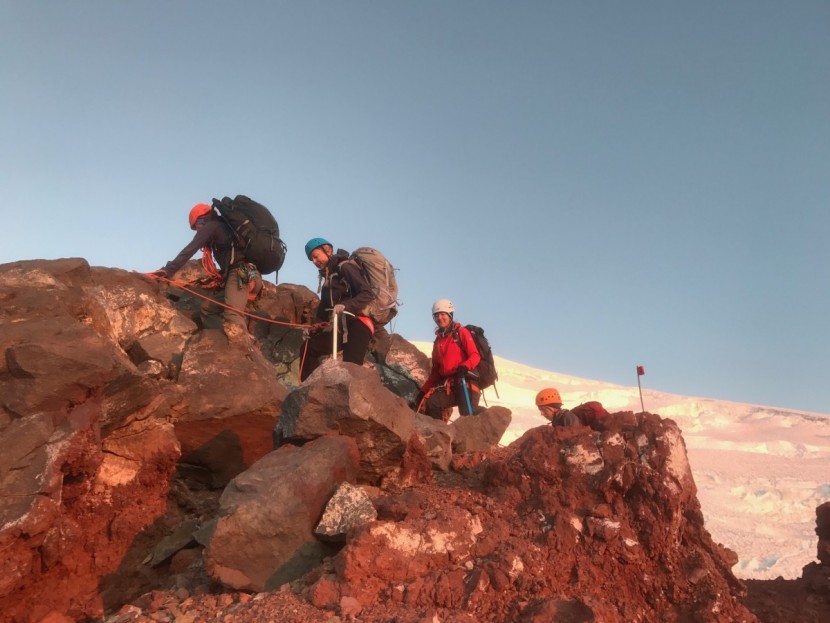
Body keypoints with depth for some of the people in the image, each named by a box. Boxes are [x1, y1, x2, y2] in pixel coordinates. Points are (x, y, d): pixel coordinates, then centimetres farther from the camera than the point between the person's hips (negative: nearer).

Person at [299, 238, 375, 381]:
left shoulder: (345, 267, -7)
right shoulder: (327, 275, 20)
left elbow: (368, 294, -17)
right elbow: (325, 306, 21)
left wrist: (345, 305, -31)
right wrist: (316, 325, 5)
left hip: (358, 324, -9)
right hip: (342, 327, 9)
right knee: (310, 346, 6)